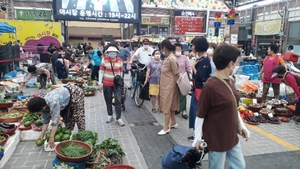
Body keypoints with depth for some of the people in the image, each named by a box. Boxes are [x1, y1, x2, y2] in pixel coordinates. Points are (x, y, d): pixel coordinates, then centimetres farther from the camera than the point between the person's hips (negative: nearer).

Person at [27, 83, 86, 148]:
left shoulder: (53, 103, -38)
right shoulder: (43, 104, -11)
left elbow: (55, 120, -37)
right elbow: (45, 121, -2)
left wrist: (51, 138, -35)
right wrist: (42, 135, -7)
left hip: (76, 93, -8)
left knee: (78, 116, -11)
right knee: (66, 116, 12)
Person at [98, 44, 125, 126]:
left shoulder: (120, 60, -1)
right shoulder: (104, 60, -5)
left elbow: (121, 72, 9)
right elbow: (101, 71, -2)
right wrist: (100, 83, -5)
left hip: (117, 84, 0)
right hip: (107, 84, 0)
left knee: (118, 100, -6)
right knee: (108, 101, 11)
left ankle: (118, 118, 0)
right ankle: (110, 116, 29)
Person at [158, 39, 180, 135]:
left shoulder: (171, 59, -20)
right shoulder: (167, 57, 8)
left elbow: (176, 74, -17)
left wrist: (174, 85, -8)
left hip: (169, 86, -9)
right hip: (165, 85, 9)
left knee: (167, 106, -3)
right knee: (170, 105, 17)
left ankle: (166, 128, 5)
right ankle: (173, 123, 30)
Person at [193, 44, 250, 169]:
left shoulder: (229, 82, 3)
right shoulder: (210, 86, -24)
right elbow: (200, 115, -17)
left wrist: (242, 126, 15)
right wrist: (198, 137, -13)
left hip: (232, 137, 8)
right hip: (216, 139, -8)